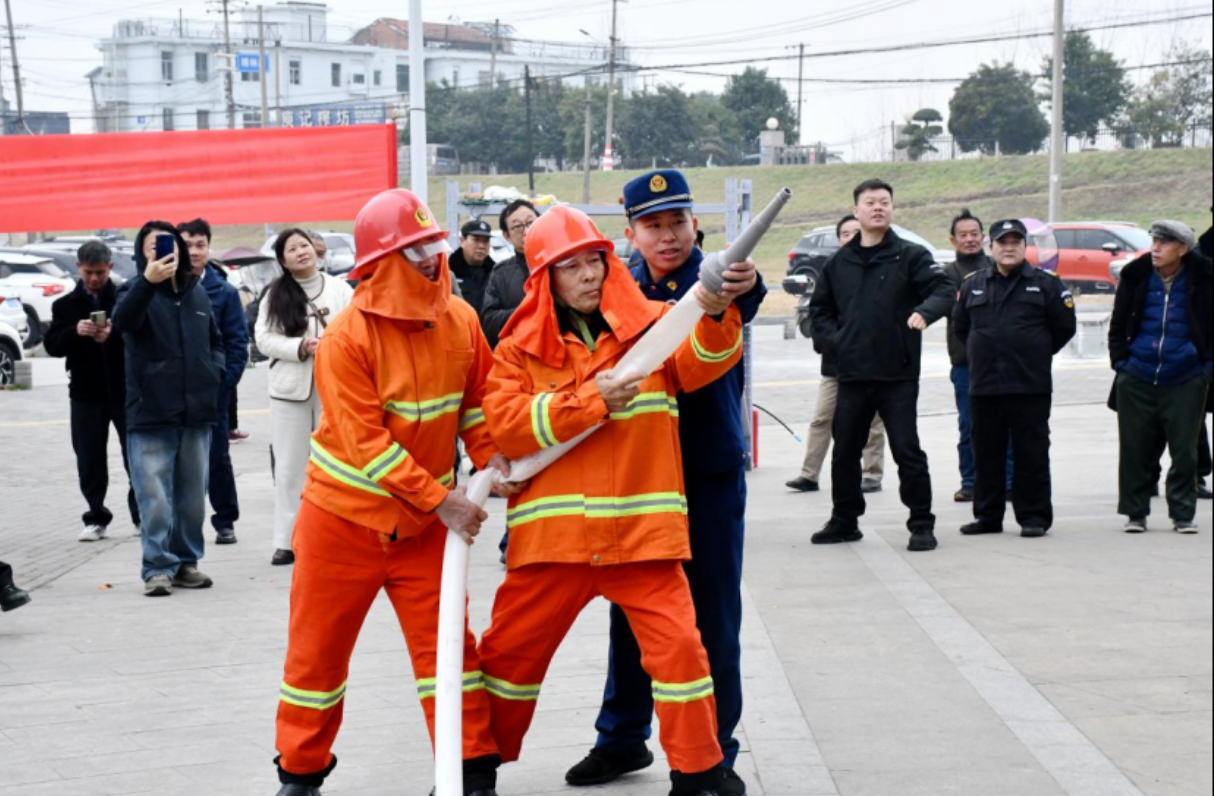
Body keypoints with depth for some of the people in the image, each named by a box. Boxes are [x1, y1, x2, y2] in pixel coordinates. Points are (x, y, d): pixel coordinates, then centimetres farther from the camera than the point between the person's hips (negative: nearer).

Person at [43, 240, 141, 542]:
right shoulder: (65, 305, 6)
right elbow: (52, 345, 0)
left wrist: (114, 333, -23)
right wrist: (75, 332, -19)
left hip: (125, 389, -2)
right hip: (85, 392, 2)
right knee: (90, 460, 4)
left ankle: (142, 514, 17)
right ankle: (96, 518, 12)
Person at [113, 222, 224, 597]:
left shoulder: (197, 293, 12)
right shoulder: (137, 292, -4)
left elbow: (215, 340, 24)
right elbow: (122, 320, -28)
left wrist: (215, 372, 4)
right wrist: (147, 281, -44)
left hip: (197, 411, 5)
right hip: (151, 413, -5)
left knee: (192, 496, 11)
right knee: (155, 498, -6)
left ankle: (186, 562, 21)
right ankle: (157, 567, 0)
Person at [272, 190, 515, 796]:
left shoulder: (459, 319, -4)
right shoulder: (346, 336, -19)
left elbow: (477, 398, 8)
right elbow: (366, 444, -22)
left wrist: (489, 458, -10)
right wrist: (441, 501, -23)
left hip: (423, 518, 3)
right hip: (345, 514, -3)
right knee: (318, 648, 8)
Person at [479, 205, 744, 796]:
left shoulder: (649, 324, 5)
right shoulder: (521, 347, 3)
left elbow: (706, 361, -12)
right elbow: (504, 425, -9)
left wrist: (715, 315, -34)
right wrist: (589, 401, -17)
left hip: (642, 531, -1)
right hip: (553, 533, 1)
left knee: (679, 646, -8)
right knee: (511, 650, 11)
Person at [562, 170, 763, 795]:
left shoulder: (712, 283, -9)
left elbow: (739, 309, -34)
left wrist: (745, 289, -56)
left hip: (711, 473, -3)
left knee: (712, 618, 3)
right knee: (631, 610, 12)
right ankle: (622, 738, 28)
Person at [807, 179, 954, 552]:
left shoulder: (910, 256, -1)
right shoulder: (839, 262, 11)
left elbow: (944, 289, -12)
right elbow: (820, 309, 19)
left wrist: (924, 311, -33)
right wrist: (832, 341, 2)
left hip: (897, 375, -4)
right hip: (851, 375, 4)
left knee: (907, 450, -4)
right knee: (845, 450, 12)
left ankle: (921, 524, 4)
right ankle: (844, 521, 25)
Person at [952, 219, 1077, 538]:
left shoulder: (1046, 283, 1)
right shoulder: (973, 284, 10)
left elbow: (1064, 326, 3)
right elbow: (959, 327, 19)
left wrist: (1038, 354, 8)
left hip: (1030, 387, -3)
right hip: (983, 386, 4)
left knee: (1031, 454, -1)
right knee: (986, 454, 9)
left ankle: (1034, 516, 5)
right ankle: (987, 516, 17)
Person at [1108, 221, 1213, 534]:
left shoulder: (1203, 277, -5)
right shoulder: (1135, 275, 0)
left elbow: (1212, 327, 4)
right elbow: (1118, 325, 10)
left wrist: (1208, 366, -2)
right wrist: (1120, 361, 2)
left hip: (1185, 381, -2)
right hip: (1137, 380, 2)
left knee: (1184, 451, 1)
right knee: (1135, 450, 4)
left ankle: (1183, 514, 13)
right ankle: (1135, 513, 15)